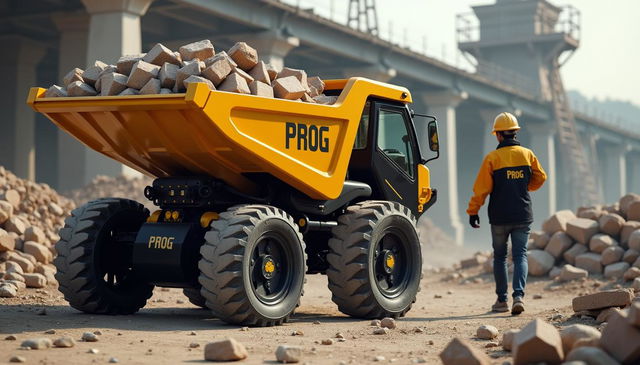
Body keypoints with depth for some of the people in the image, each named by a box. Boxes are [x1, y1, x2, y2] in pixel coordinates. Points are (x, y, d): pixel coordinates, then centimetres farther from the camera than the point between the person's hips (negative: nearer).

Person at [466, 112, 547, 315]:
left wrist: (473, 211, 0)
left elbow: (481, 188, -8)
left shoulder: (492, 158, -8)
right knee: (520, 256, 3)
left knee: (500, 257, 12)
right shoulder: (527, 155, 1)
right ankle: (519, 296, -16)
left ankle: (502, 300, 13)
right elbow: (540, 178, 11)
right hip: (523, 216, 2)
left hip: (499, 217, -2)